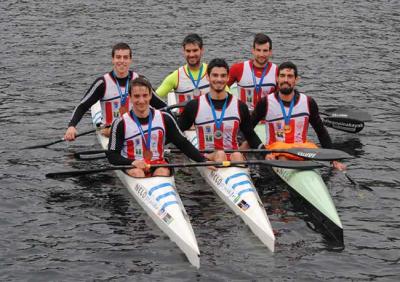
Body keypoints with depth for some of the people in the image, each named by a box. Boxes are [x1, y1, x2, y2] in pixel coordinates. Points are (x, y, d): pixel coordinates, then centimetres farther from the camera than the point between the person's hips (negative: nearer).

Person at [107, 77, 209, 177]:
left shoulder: (164, 119, 5)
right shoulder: (121, 123, -3)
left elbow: (183, 144, 10)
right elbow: (112, 156, -4)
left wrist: (203, 161, -1)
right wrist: (132, 162, -23)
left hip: (158, 165, 2)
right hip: (131, 167, -2)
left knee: (163, 172, -31)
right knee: (137, 173, -34)